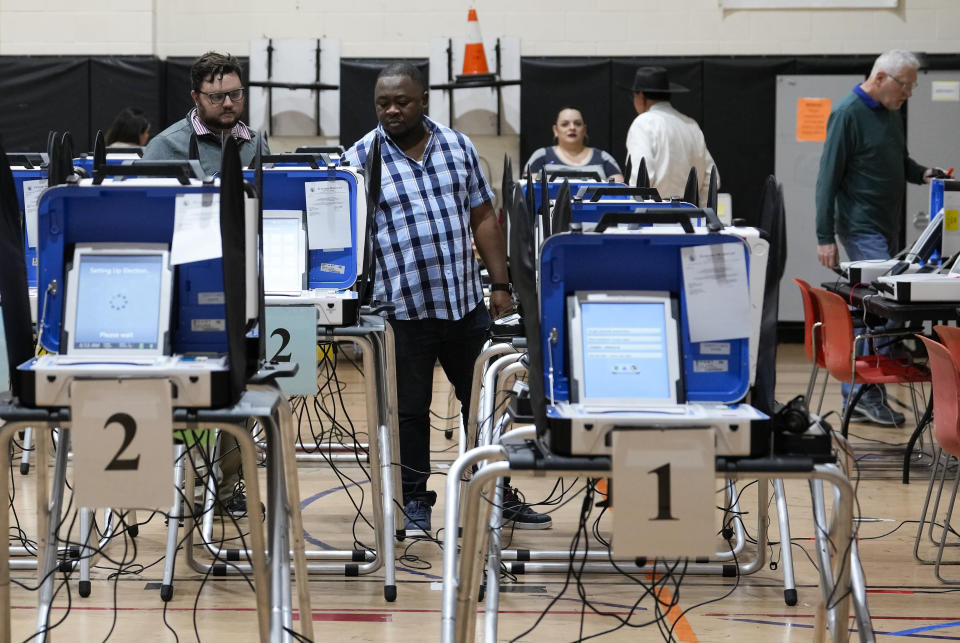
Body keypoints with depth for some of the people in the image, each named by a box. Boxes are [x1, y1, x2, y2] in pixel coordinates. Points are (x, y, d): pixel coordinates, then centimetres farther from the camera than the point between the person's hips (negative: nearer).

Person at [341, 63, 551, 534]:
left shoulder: (458, 146, 7)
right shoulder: (361, 158, -4)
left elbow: (483, 219, 10)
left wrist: (500, 285, 5)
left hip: (465, 303, 3)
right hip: (401, 310, -3)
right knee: (410, 409, 5)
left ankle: (499, 493, 25)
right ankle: (415, 500, 18)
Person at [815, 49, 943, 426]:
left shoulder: (891, 113, 13)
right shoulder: (848, 113, -12)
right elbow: (828, 177, -14)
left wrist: (922, 173, 4)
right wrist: (825, 237, -16)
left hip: (886, 227, 8)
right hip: (862, 229, -8)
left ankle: (855, 397, 14)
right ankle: (870, 394, -7)